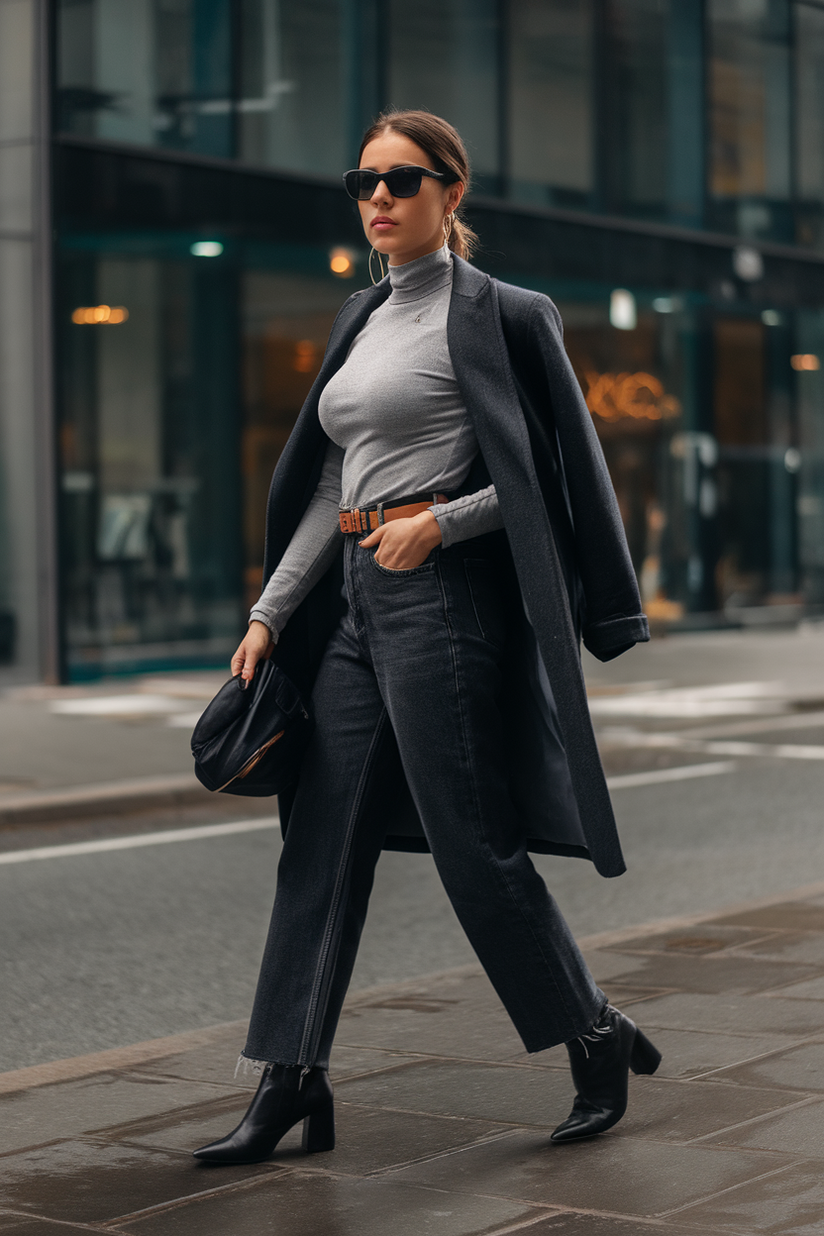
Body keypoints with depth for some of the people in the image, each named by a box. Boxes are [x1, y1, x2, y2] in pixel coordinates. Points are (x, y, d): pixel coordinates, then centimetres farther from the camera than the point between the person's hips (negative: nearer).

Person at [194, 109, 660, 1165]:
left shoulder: (495, 315, -4)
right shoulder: (362, 320, 17)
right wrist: (269, 612, 11)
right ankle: (292, 1084, 8)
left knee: (472, 841, -3)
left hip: (442, 594, -7)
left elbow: (548, 472, -5)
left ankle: (597, 1040, 15)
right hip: (353, 597, 8)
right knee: (322, 839, 4)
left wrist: (438, 522, -16)